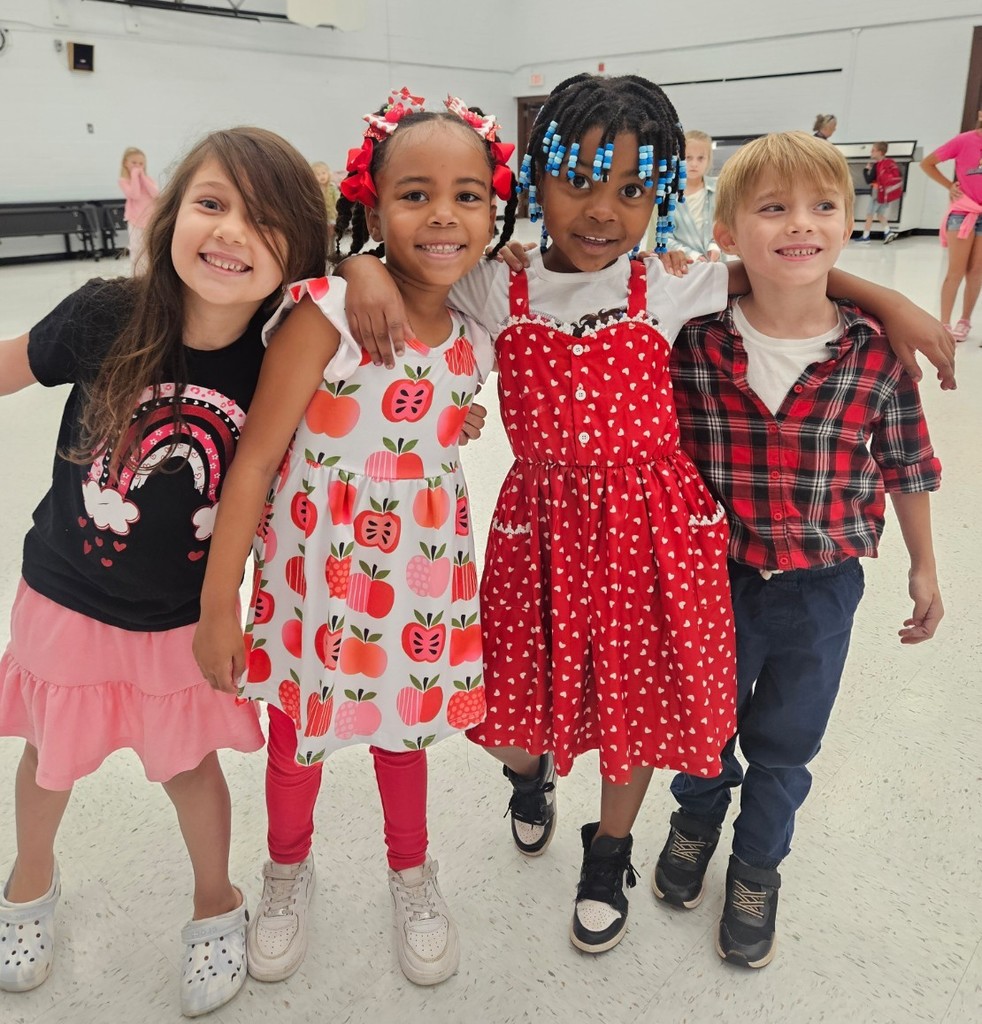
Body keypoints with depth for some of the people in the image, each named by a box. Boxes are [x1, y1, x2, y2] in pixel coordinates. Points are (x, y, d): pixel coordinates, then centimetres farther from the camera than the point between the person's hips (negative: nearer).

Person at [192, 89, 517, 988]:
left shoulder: (474, 341, -3)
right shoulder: (325, 312, -19)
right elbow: (256, 458, -17)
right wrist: (218, 602, -15)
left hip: (419, 574, 4)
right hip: (317, 567, -3)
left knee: (404, 723, 20)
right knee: (298, 730, 16)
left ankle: (412, 874, 48)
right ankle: (289, 869, 47)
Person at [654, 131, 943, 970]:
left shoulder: (878, 351, -12)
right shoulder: (693, 344, -14)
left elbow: (906, 463, 1)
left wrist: (923, 567, 9)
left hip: (822, 587, 1)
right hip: (715, 579, 0)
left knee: (786, 741, 19)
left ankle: (757, 868, 46)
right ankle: (695, 822, 54)